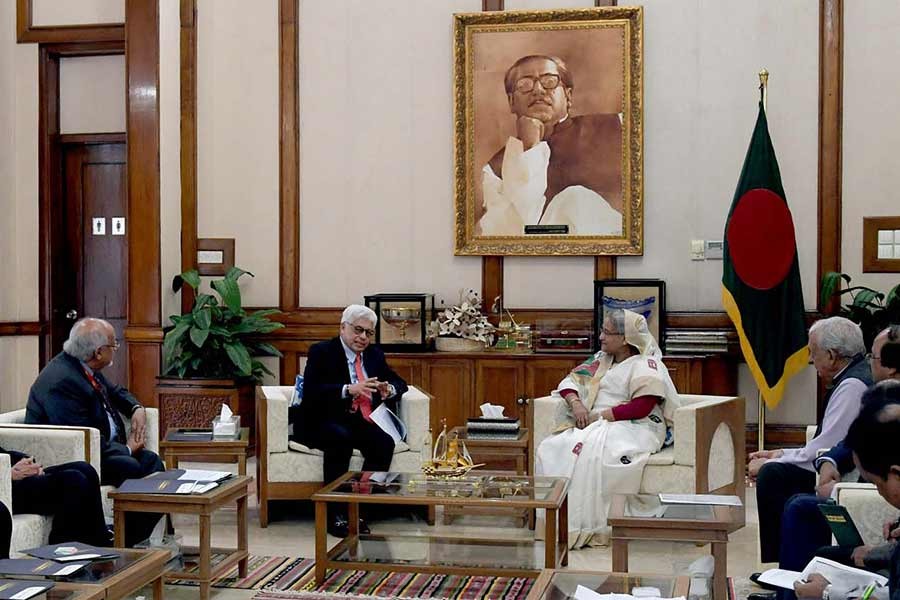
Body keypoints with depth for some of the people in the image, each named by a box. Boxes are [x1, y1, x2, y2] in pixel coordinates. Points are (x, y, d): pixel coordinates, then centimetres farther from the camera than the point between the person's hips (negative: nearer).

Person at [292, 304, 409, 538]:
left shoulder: (374, 354, 15)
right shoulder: (321, 352, -2)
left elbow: (400, 383, 16)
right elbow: (311, 392, -15)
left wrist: (389, 390, -9)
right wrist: (349, 389, -28)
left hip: (363, 422, 5)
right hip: (324, 424, -4)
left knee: (385, 442, -26)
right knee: (341, 439, -36)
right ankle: (335, 514, -27)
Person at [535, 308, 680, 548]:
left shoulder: (646, 365, -4)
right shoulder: (601, 359, 20)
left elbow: (640, 408, -16)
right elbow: (569, 381, 22)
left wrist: (599, 416, -13)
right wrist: (575, 402, -1)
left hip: (632, 429, -7)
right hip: (595, 426, 7)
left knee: (589, 452, -37)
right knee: (551, 448, -20)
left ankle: (584, 528, -31)